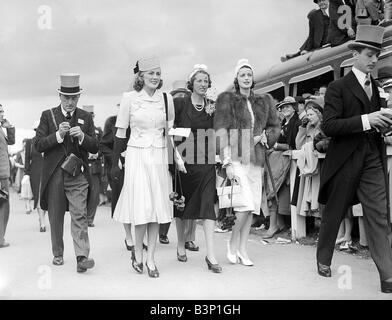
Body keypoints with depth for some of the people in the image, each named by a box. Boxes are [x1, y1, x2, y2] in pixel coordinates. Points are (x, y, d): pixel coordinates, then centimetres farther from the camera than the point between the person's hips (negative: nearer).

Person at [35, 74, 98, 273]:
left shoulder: (86, 118, 7)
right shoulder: (48, 116, 4)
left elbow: (95, 147, 3)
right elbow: (38, 145, -3)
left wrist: (82, 136, -16)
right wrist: (58, 135, -17)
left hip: (78, 175, 0)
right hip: (54, 175, 1)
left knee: (79, 215, -10)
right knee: (55, 218, 11)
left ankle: (82, 257, -13)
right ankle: (58, 254, 26)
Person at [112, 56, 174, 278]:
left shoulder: (167, 99, 5)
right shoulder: (130, 98, -2)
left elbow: (171, 131, 12)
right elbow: (121, 133, 2)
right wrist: (115, 162, 0)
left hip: (160, 157, 3)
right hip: (137, 155, -2)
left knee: (157, 207, 3)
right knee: (142, 207, -5)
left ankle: (151, 259, 13)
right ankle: (138, 253, 16)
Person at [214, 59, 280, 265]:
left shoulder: (265, 102, 15)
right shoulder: (227, 100, 3)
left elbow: (275, 128, 21)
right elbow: (221, 133, -4)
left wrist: (263, 136, -1)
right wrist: (227, 162, -12)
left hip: (256, 160, 5)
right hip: (236, 159, -4)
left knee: (252, 207, 4)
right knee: (246, 205, -14)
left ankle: (242, 249, 16)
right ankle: (233, 242, 8)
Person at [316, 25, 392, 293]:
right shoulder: (338, 88, -7)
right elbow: (328, 126, -16)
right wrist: (365, 120, -25)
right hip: (345, 160, -5)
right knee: (334, 213, 10)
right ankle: (324, 259, 31)